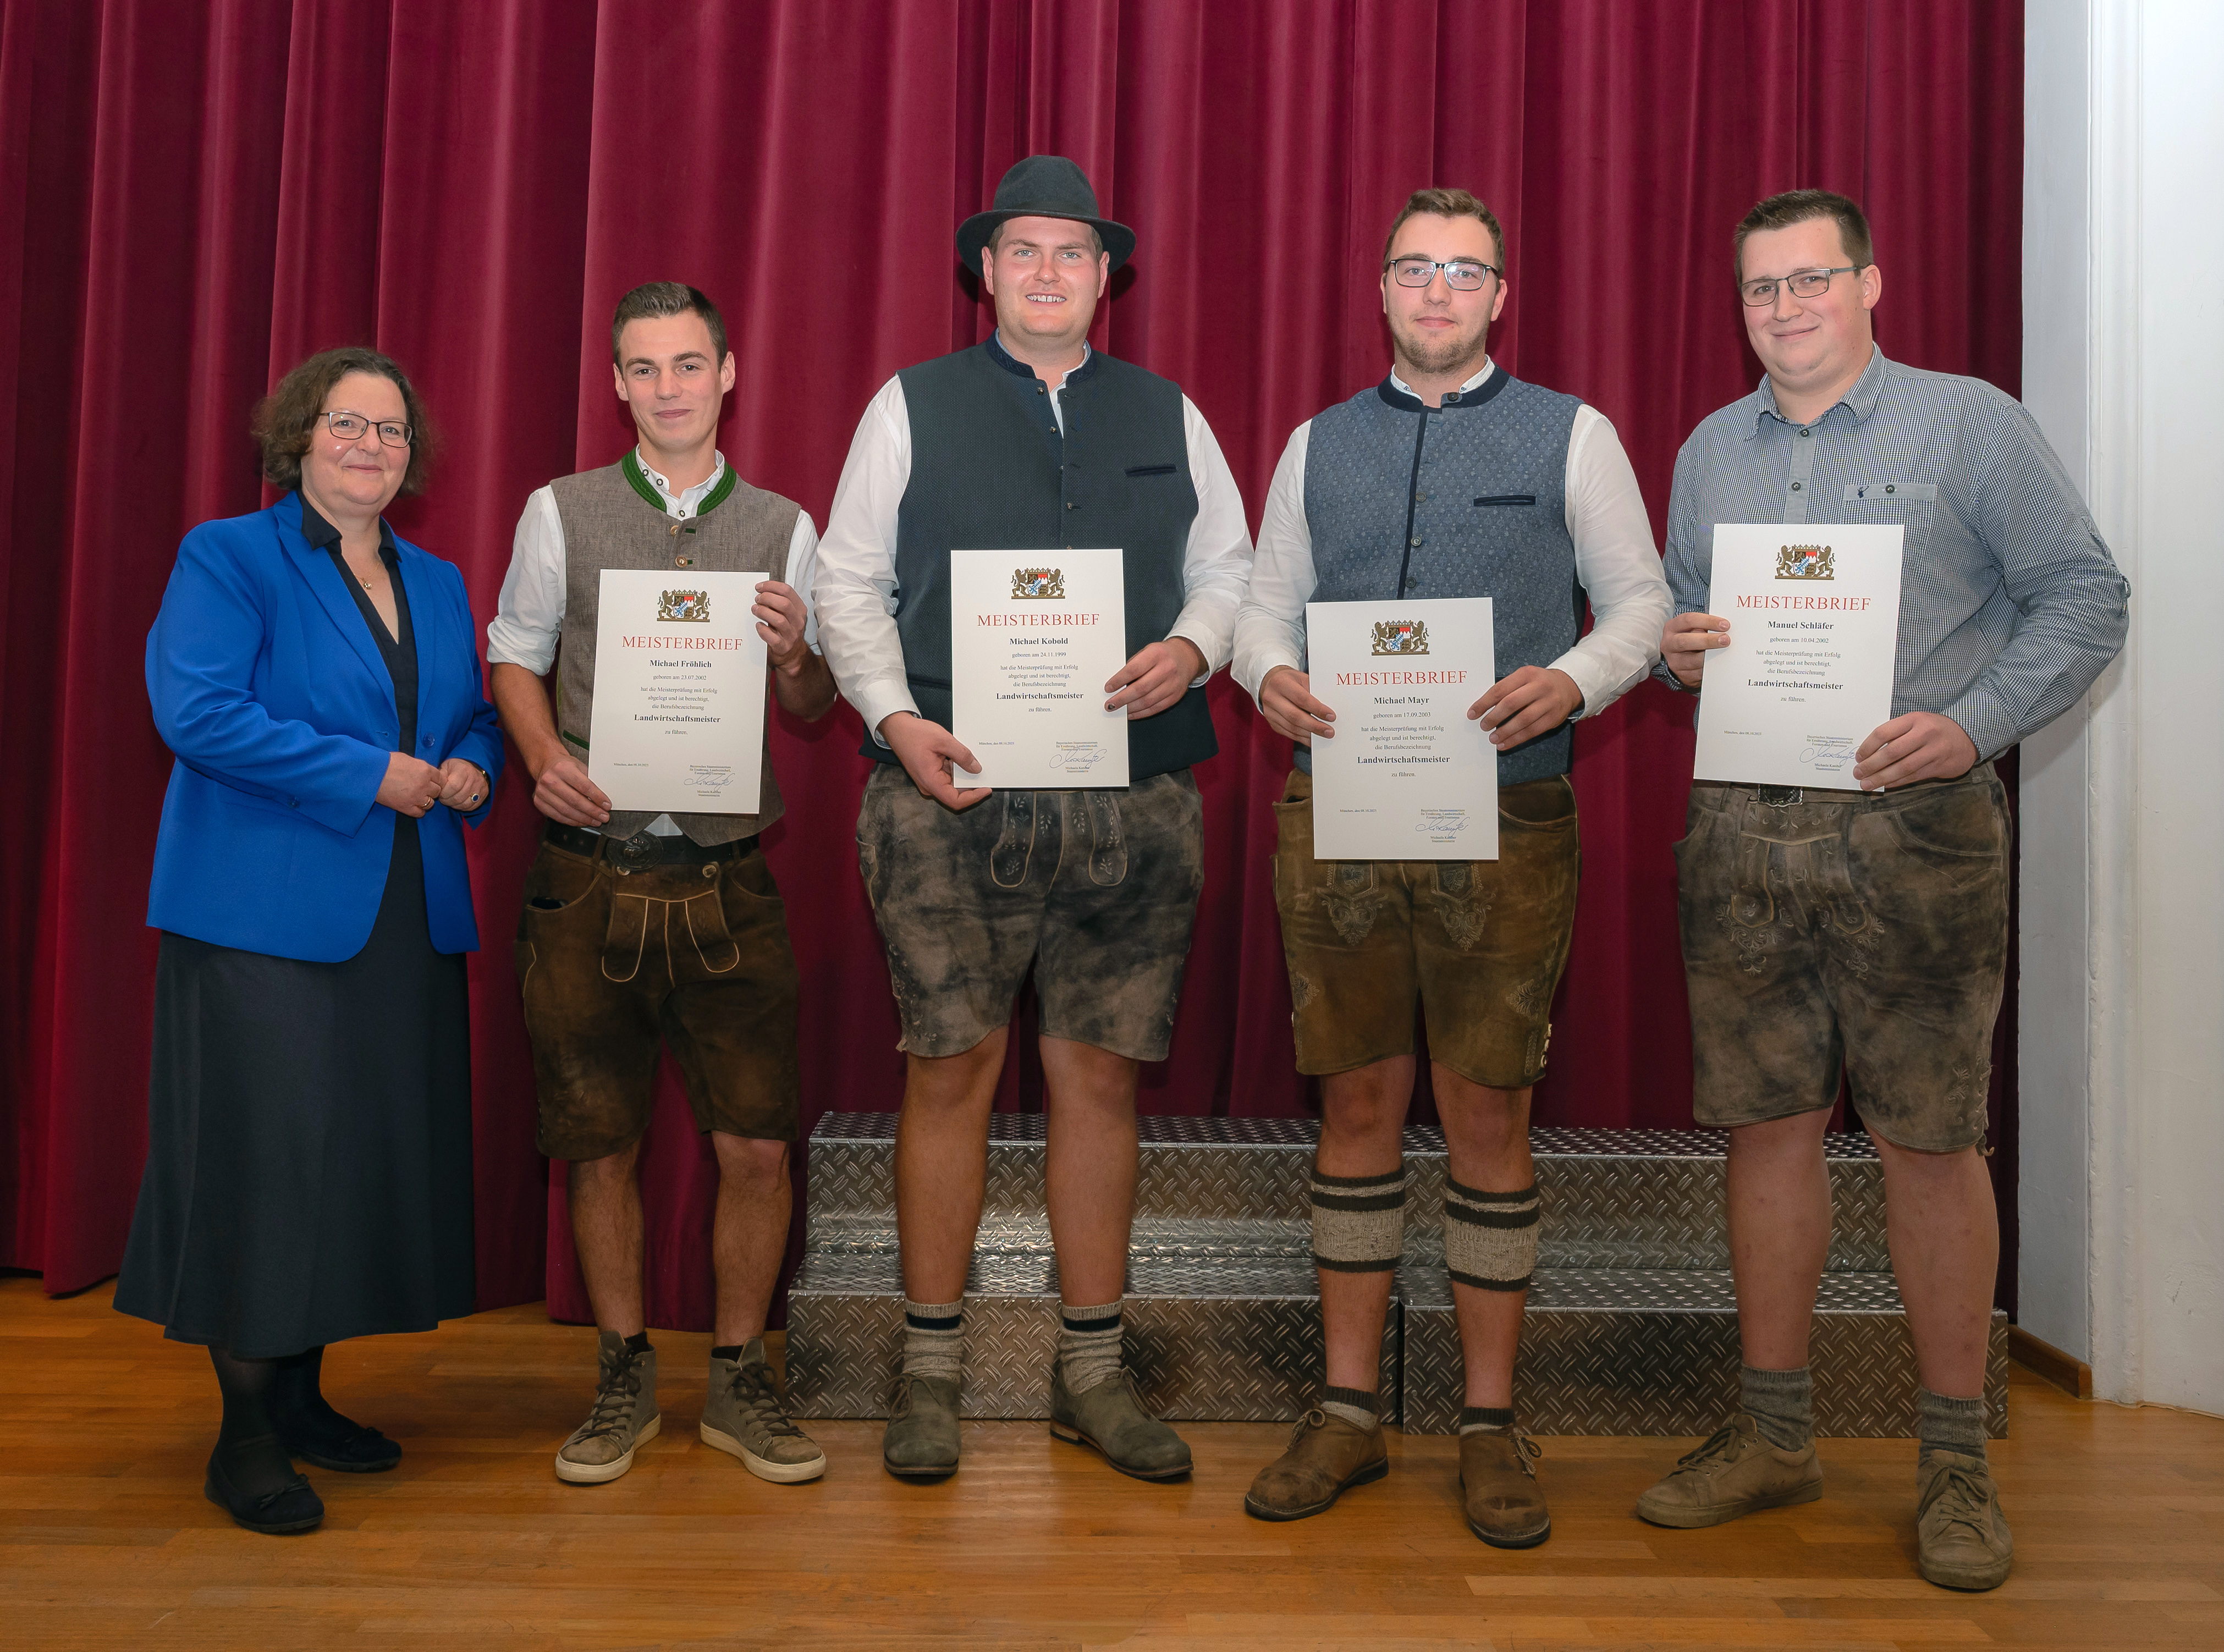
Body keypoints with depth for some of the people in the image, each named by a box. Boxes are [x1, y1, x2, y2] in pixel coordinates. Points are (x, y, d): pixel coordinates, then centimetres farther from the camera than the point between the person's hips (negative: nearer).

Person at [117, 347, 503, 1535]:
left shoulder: (438, 583, 17)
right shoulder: (228, 558, -2)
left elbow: (476, 716, 23)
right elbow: (195, 711, -15)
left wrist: (471, 770, -2)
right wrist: (368, 773, -18)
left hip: (406, 922, 7)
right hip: (266, 916, -6)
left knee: (373, 1157, 9)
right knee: (267, 1158, -4)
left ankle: (302, 1396, 25)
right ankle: (247, 1434, 9)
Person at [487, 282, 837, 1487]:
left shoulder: (782, 528, 8)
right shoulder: (560, 513, 7)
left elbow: (814, 709, 10)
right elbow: (514, 658, 9)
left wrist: (795, 655, -13)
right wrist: (547, 758, -10)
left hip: (727, 879, 0)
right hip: (591, 873, 0)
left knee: (757, 1143, -1)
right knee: (600, 1146, 8)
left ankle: (739, 1382, 18)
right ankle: (622, 1377, 27)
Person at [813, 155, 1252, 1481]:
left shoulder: (1171, 418, 17)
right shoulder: (912, 408, 10)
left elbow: (1230, 570, 17)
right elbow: (851, 582, 7)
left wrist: (1193, 649, -5)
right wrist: (898, 719, -8)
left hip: (1133, 807, 2)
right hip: (951, 794, -2)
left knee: (1102, 1075, 4)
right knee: (950, 1069, -1)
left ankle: (1093, 1372, 17)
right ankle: (932, 1371, 14)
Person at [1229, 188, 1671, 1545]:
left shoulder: (1572, 436, 7)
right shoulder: (1319, 444, 15)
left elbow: (1642, 598, 5)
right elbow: (1268, 602, 16)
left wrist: (1574, 681, -15)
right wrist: (1270, 673, -7)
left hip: (1506, 815, -2)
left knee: (1489, 1113, 2)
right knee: (1358, 1102, 7)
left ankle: (1493, 1424, 16)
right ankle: (1350, 1411, 19)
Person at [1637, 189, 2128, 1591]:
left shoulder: (1971, 424, 3)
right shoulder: (1711, 449, 16)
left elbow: (2084, 596, 0)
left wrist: (1971, 727, -13)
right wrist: (1677, 646, -1)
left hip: (1915, 827, -4)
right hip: (1743, 832, 4)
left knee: (1931, 1140, -1)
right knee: (1768, 1124, 8)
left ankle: (1957, 1457, 14)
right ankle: (1775, 1434, 21)